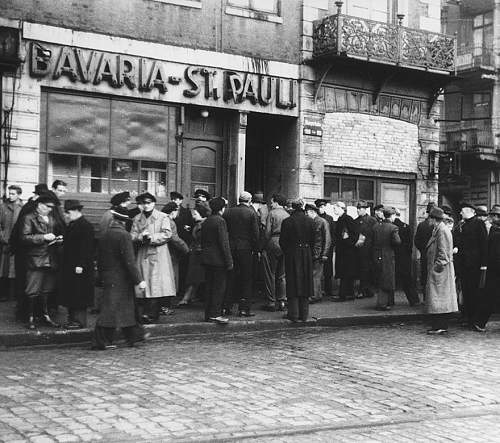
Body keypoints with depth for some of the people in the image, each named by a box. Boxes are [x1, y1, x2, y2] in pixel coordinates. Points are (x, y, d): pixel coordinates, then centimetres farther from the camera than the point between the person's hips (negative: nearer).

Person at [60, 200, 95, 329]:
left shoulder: (86, 226, -14)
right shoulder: (72, 224, 16)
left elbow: (86, 247, -19)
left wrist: (80, 265, -22)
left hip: (79, 266, -10)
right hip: (69, 265, 10)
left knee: (79, 295, -5)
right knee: (71, 294, 11)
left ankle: (80, 321, 0)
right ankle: (72, 319, 17)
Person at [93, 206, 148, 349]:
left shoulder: (104, 236, 5)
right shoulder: (124, 235, -16)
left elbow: (100, 259, 11)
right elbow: (129, 261, -20)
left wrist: (102, 276, 21)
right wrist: (138, 280, -16)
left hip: (108, 277, 7)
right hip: (120, 279, -7)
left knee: (127, 307, 16)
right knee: (109, 309, -2)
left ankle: (134, 335, 27)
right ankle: (100, 341, 2)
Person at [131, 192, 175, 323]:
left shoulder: (163, 217, 5)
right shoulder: (137, 218, 16)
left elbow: (167, 234, -5)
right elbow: (132, 235, 8)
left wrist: (152, 238, -13)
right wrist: (141, 236, -13)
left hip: (158, 255, -3)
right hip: (142, 255, 3)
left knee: (156, 285, -7)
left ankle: (152, 314, -4)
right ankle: (142, 313, 3)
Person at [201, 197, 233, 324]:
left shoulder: (205, 222, 11)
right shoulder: (220, 221, -14)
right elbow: (224, 243, -17)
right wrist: (229, 261, -14)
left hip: (207, 259, 8)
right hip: (218, 260, -8)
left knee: (209, 286, 12)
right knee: (219, 287, -2)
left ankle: (208, 313, 16)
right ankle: (215, 314, -2)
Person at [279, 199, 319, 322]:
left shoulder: (287, 222, -9)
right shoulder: (310, 221, -2)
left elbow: (282, 241, -5)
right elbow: (316, 239, -1)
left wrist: (286, 252, 8)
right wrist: (315, 252, 5)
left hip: (292, 256, -2)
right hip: (306, 256, 2)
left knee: (293, 283, 4)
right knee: (305, 283, 10)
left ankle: (293, 314, 3)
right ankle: (304, 314, 15)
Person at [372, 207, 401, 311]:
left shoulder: (375, 226, 4)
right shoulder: (393, 228, -12)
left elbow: (371, 241, 5)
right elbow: (397, 242, -18)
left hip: (376, 257, 5)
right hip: (388, 257, -5)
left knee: (379, 281, 15)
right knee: (387, 281, 3)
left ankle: (381, 301, 25)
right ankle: (382, 304, 3)